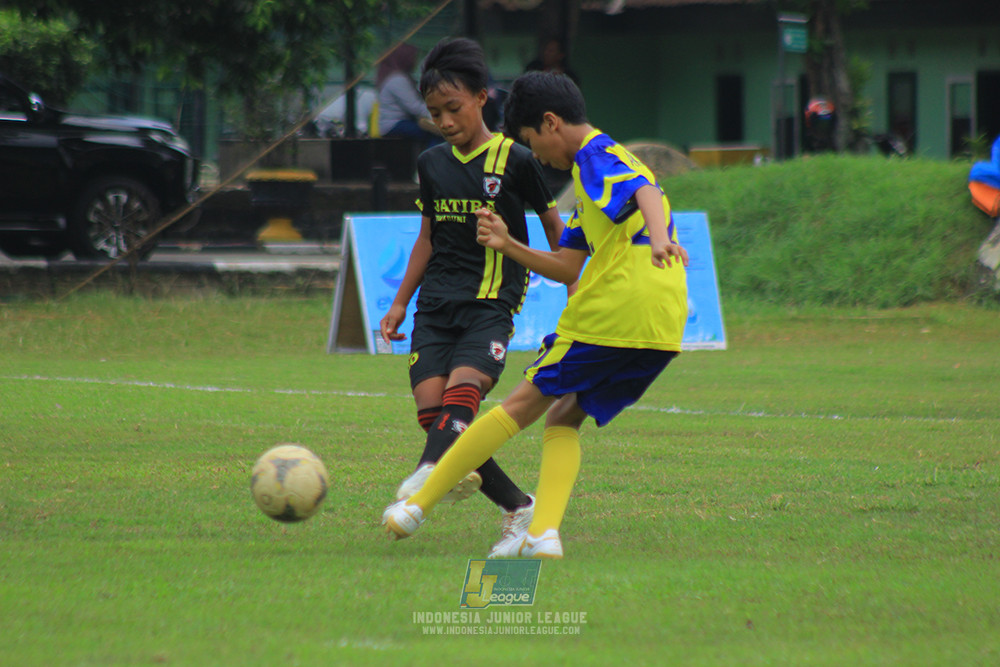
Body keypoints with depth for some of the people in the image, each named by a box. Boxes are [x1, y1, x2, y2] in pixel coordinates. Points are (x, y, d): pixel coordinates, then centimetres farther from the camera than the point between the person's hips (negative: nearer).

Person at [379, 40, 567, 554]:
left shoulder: (513, 160, -1)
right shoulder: (432, 164, 12)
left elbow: (552, 224, 10)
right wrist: (400, 303, 23)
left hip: (491, 303, -5)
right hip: (436, 304, 5)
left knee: (461, 390, -28)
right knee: (431, 411, -11)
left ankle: (426, 478, -53)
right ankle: (517, 507, -1)